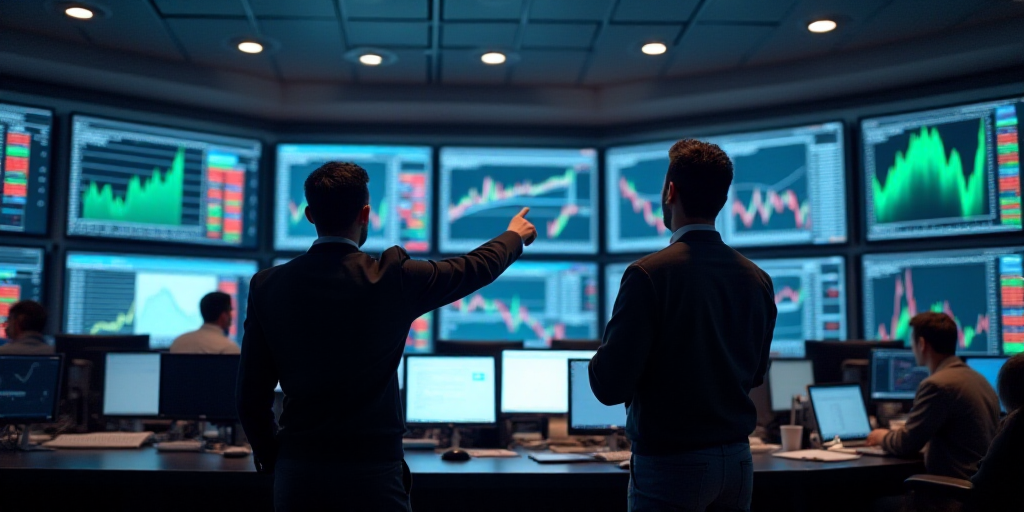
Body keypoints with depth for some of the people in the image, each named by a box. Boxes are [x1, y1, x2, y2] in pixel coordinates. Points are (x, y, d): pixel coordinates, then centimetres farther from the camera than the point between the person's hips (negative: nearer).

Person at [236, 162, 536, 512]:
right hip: (372, 474, -3)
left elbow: (251, 398, 2)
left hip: (297, 474, 3)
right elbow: (476, 268, 9)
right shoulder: (392, 277, -9)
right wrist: (515, 236, 29)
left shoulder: (267, 286, -2)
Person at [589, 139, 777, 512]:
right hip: (737, 458, 6)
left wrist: (606, 355, 1)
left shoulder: (649, 274, -19)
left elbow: (609, 386, -19)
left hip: (669, 464, -5)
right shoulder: (757, 279, 0)